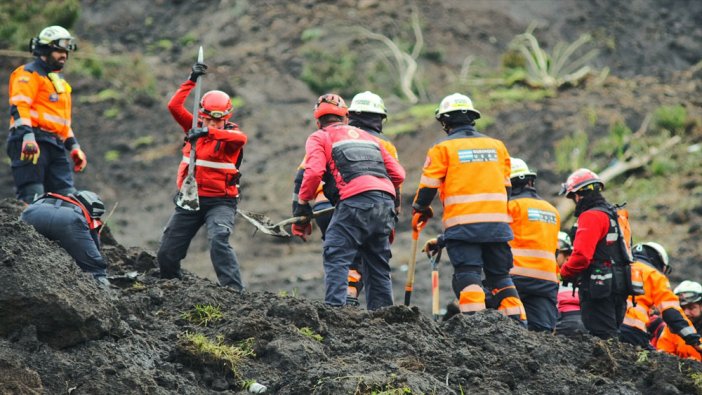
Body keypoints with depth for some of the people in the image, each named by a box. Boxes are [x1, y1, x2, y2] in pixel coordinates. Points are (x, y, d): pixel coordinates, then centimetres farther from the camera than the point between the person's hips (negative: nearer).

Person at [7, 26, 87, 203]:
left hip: (55, 147, 9)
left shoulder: (59, 81, 30)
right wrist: (28, 137, -27)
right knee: (31, 198, -17)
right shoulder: (29, 74, 0)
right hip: (33, 143, -9)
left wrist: (74, 147, 28)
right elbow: (19, 107, -14)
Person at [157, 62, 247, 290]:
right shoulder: (194, 127, 5)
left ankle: (234, 289, -34)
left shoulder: (230, 135, -8)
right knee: (167, 253, 7)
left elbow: (241, 138, -33)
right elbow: (174, 106, -3)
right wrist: (192, 81, -8)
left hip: (220, 201, -5)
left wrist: (209, 132, -45)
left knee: (218, 241, -31)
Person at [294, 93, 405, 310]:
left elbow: (314, 171, -2)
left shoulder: (319, 138, 16)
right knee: (378, 264, 15)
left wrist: (303, 202, 10)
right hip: (386, 202, 6)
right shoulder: (368, 137, 32)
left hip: (356, 199, -6)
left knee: (336, 258, -7)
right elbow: (398, 174, 25)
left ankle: (334, 308, -22)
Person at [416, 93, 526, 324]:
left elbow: (428, 186, 1)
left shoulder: (443, 148, 0)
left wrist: (420, 211, 19)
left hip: (462, 223, -4)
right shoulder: (496, 146, 14)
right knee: (500, 277, 11)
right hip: (498, 223, 4)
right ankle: (517, 323, 2)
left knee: (467, 275, -6)